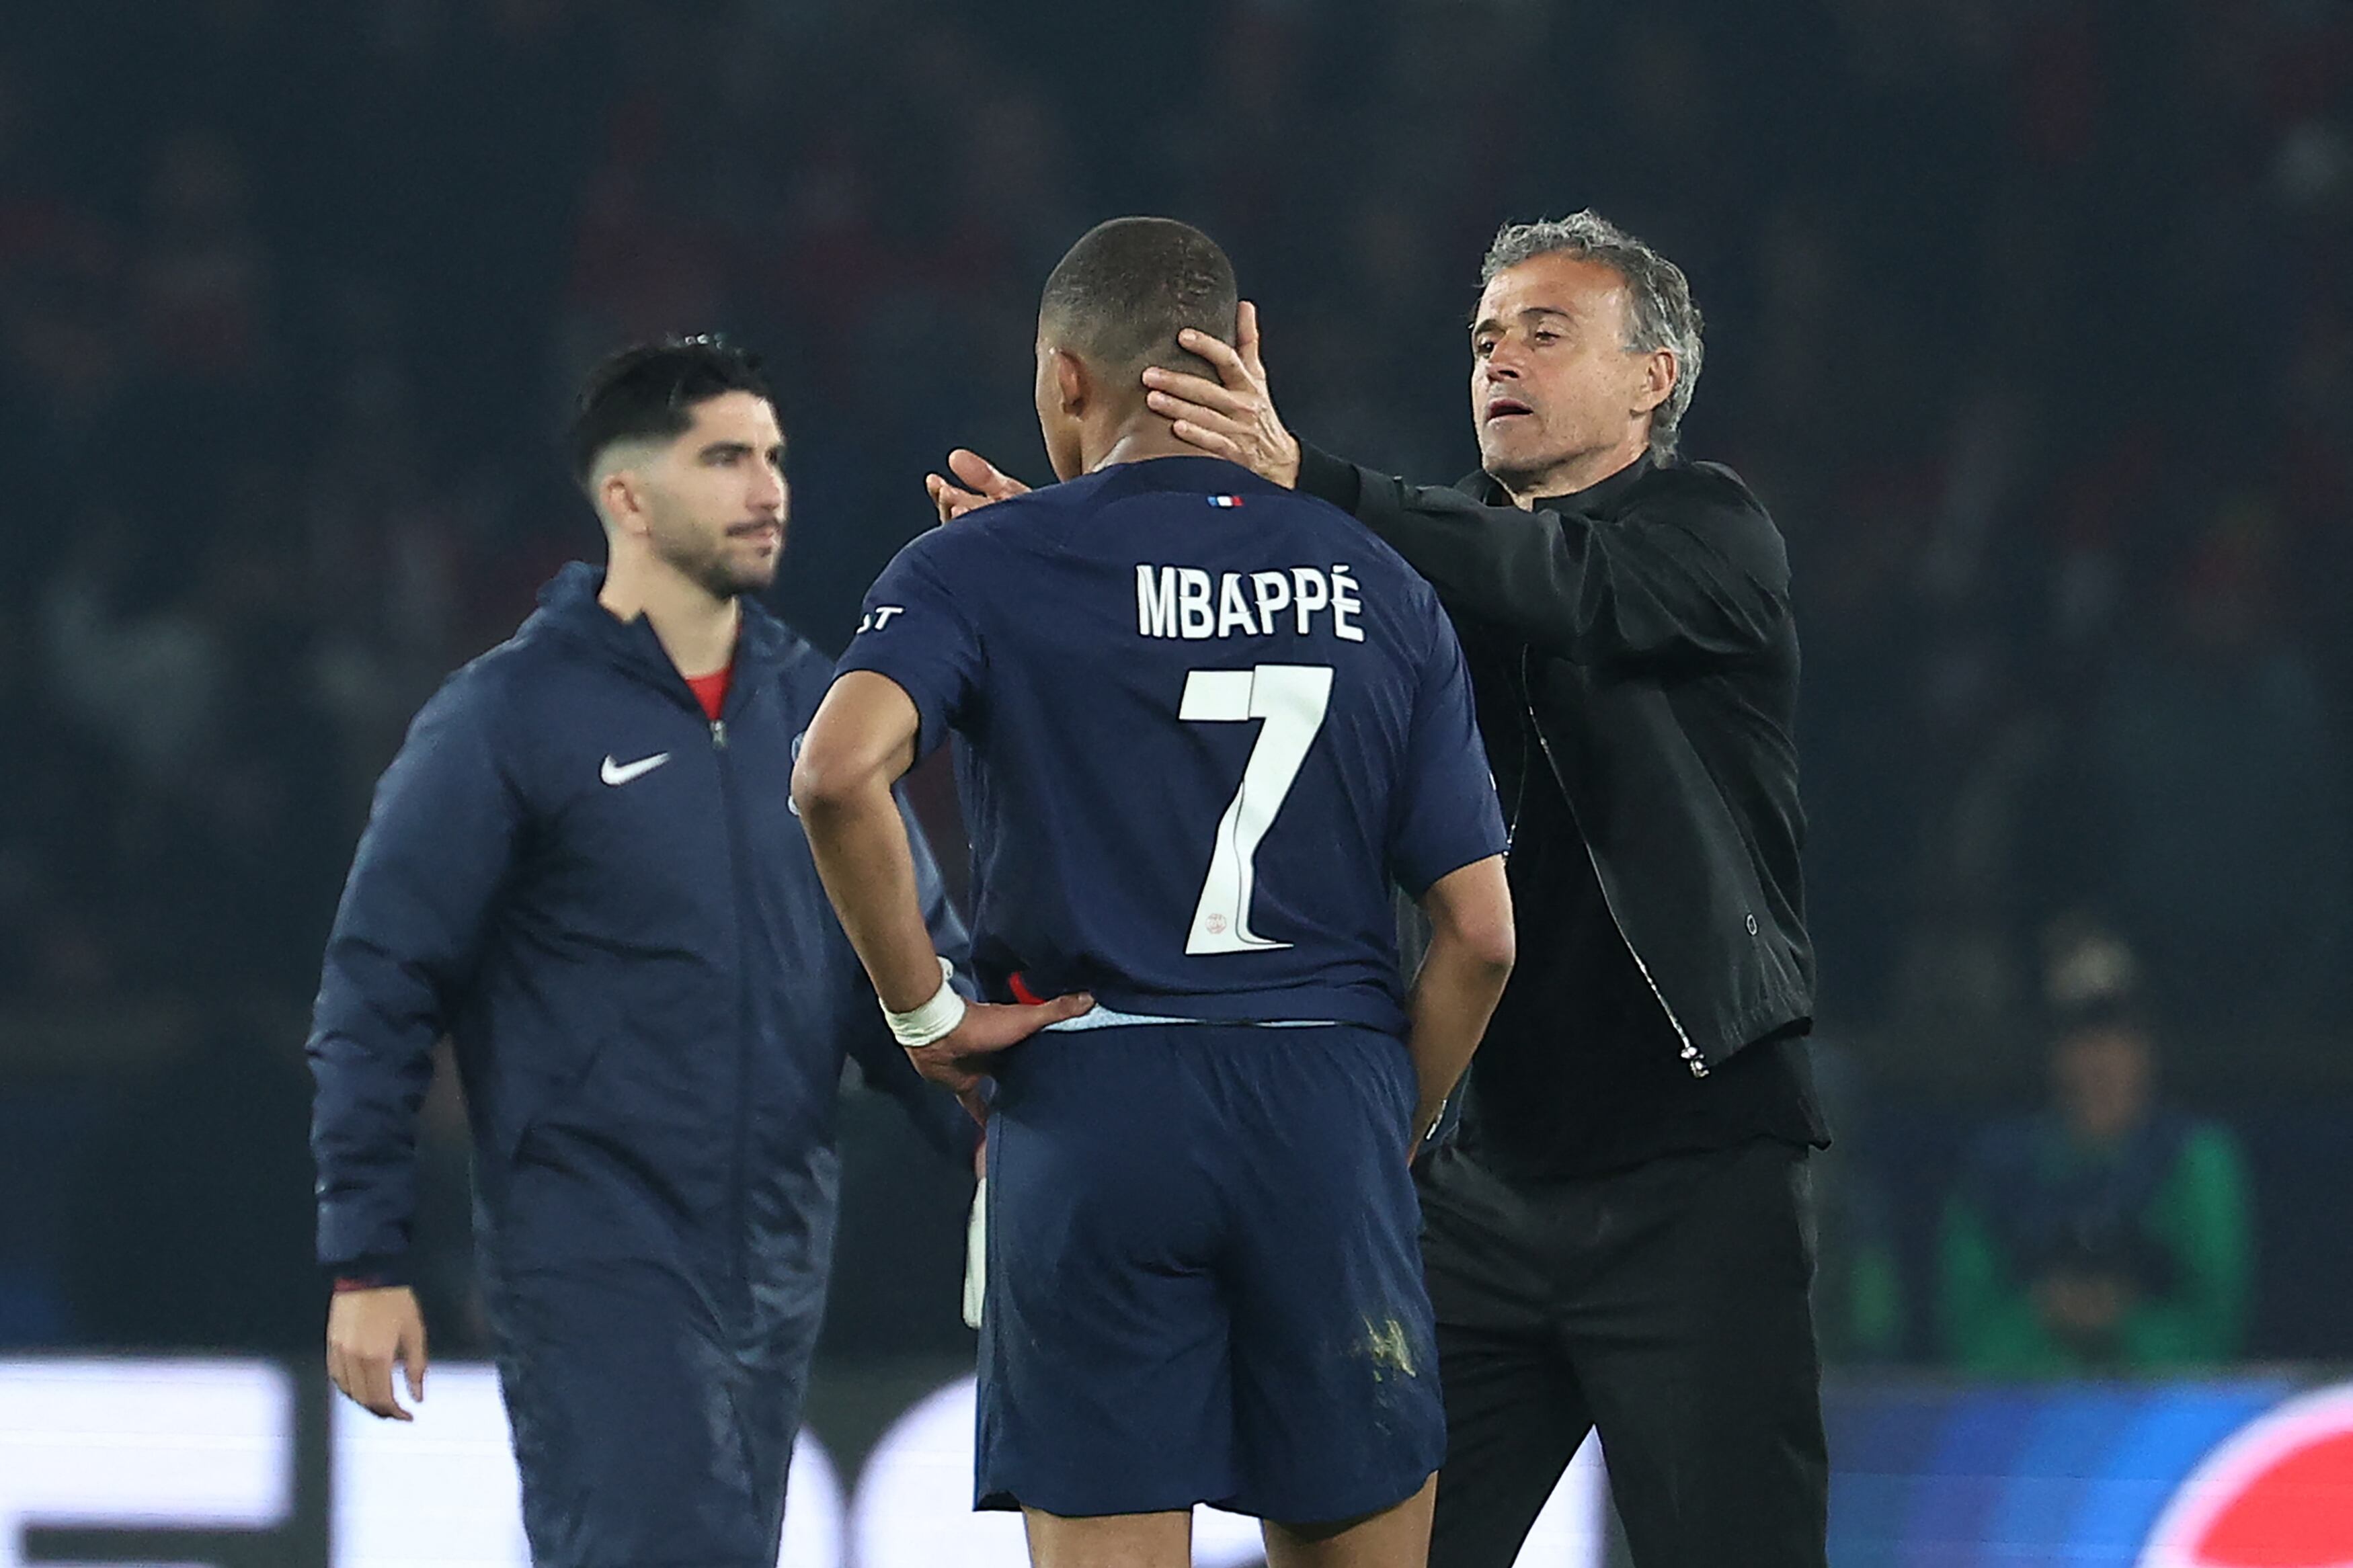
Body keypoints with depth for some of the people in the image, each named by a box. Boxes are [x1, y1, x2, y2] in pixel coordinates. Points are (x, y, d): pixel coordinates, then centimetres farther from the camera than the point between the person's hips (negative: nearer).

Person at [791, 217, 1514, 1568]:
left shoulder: (982, 570, 0)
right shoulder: (1382, 592, 9)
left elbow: (840, 771, -20)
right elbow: (1479, 935, 5)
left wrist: (921, 1007, -8)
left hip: (1094, 1103, -2)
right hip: (1331, 1102, 2)